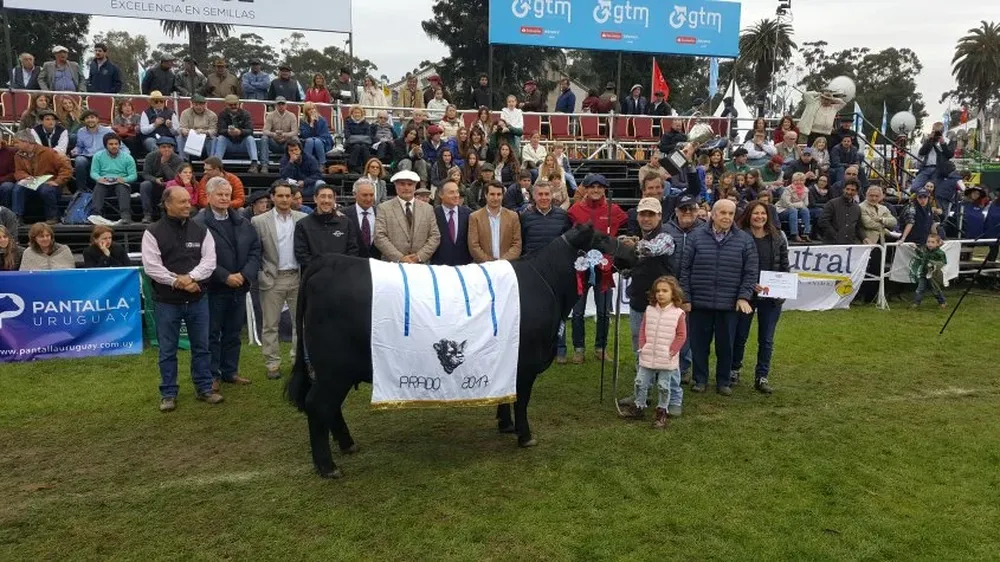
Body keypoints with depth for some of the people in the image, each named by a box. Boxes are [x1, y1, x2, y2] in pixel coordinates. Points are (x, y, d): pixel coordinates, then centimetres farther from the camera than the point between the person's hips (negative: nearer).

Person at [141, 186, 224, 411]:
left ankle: (205, 388, 23)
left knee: (201, 347, 11)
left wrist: (190, 277, -19)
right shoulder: (153, 233, -5)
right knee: (167, 350, 7)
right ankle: (168, 394, 18)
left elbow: (209, 260, -4)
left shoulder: (201, 231, 4)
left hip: (198, 299, 3)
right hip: (167, 302, -2)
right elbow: (152, 267, -11)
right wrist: (177, 282, -16)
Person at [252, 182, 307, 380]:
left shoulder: (303, 219, 2)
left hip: (297, 277, 2)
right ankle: (272, 363, 15)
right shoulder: (259, 221, -2)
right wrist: (260, 276, -7)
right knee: (270, 324, 5)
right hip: (272, 279, -1)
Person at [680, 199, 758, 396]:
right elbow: (685, 269, 1)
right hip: (699, 303, 0)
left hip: (729, 305, 0)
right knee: (699, 343, 8)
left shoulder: (745, 240, 3)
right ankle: (700, 379, 24)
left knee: (725, 344, 9)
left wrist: (744, 296, -7)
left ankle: (723, 381, 25)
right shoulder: (697, 236, 1)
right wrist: (685, 297, -2)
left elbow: (750, 272, 4)